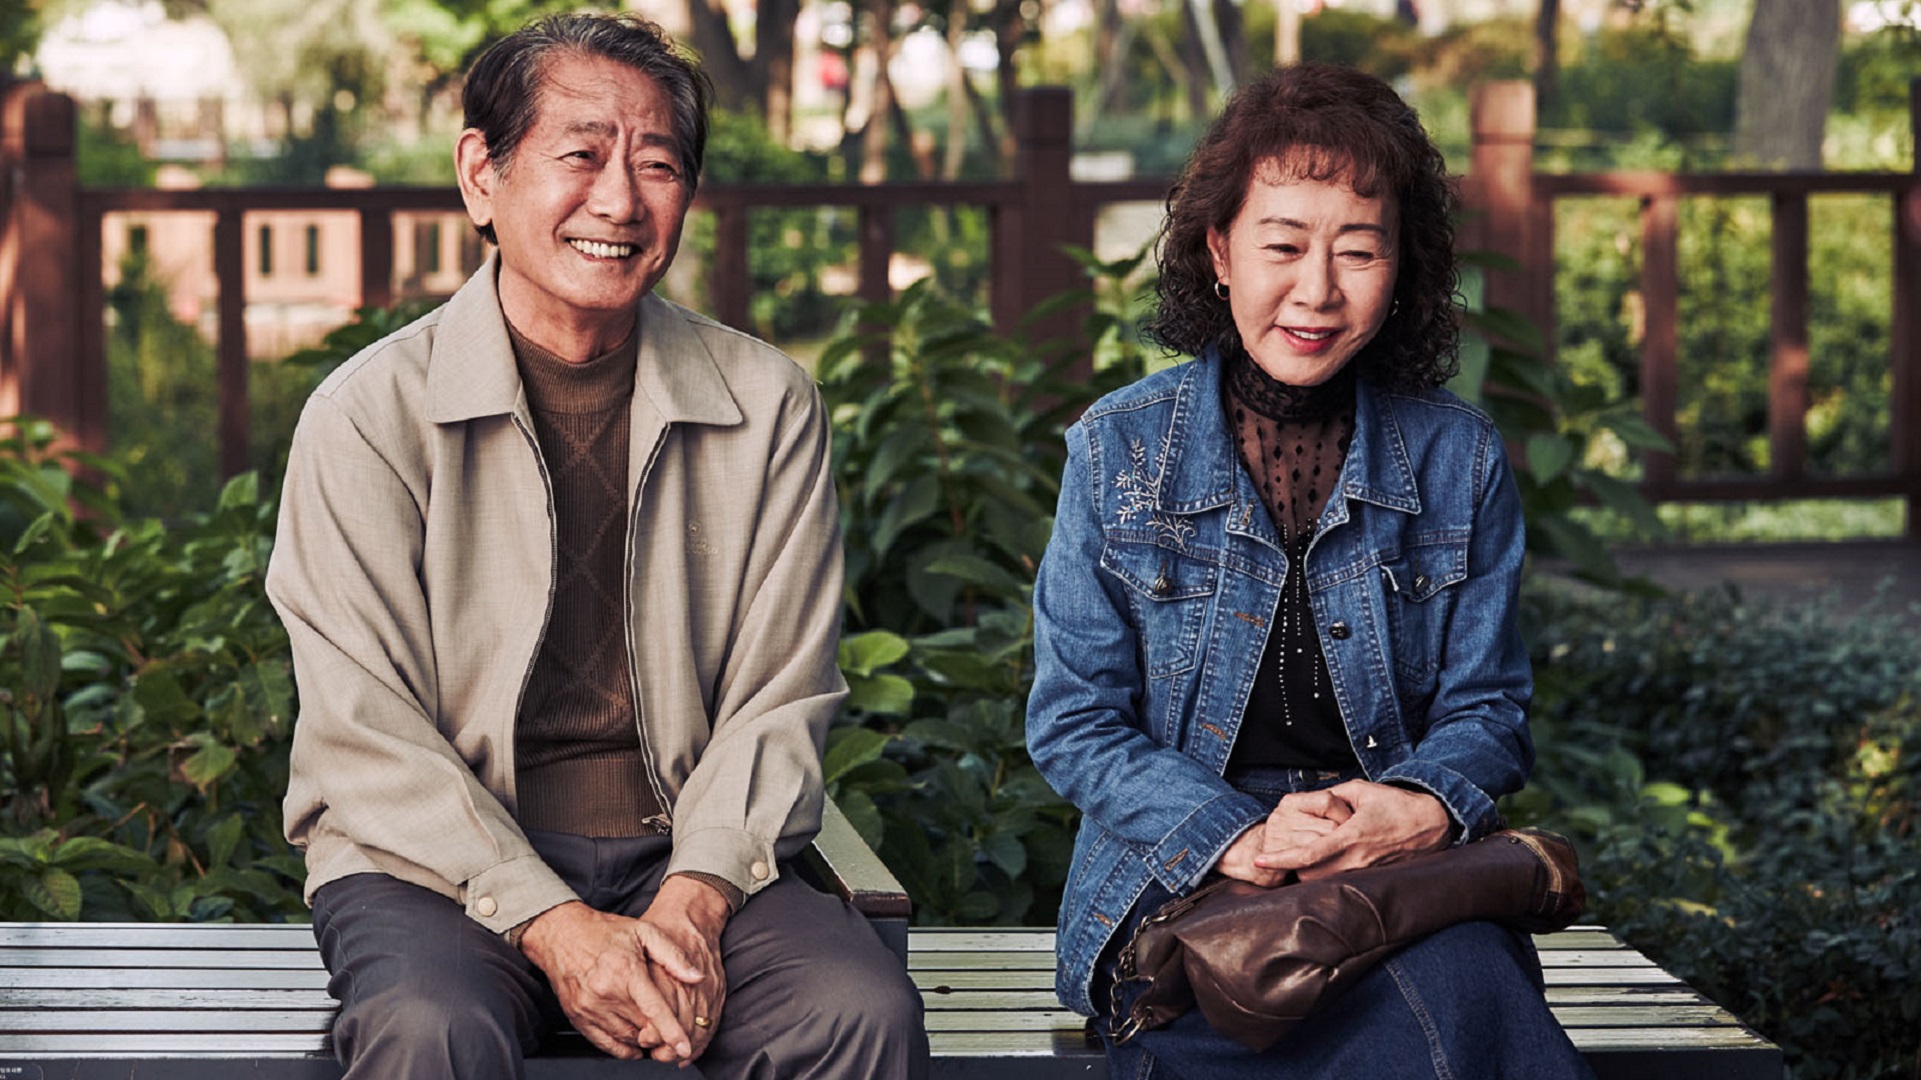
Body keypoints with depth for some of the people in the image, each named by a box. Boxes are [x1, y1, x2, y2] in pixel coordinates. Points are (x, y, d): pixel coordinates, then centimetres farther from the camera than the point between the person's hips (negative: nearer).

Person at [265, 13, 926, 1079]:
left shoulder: (769, 405, 5)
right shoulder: (367, 416, -4)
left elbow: (777, 700, 5)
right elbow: (370, 739, -7)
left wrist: (692, 903, -12)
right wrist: (552, 925, -18)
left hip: (690, 859, 2)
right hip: (430, 862, -2)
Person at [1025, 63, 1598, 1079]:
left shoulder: (1459, 459, 8)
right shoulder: (1118, 449, 3)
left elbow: (1485, 708, 11)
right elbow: (1073, 722, 1)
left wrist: (1423, 807, -15)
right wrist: (1234, 837, -17)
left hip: (1407, 872, 3)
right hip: (1178, 875, -2)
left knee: (1465, 982, -35)